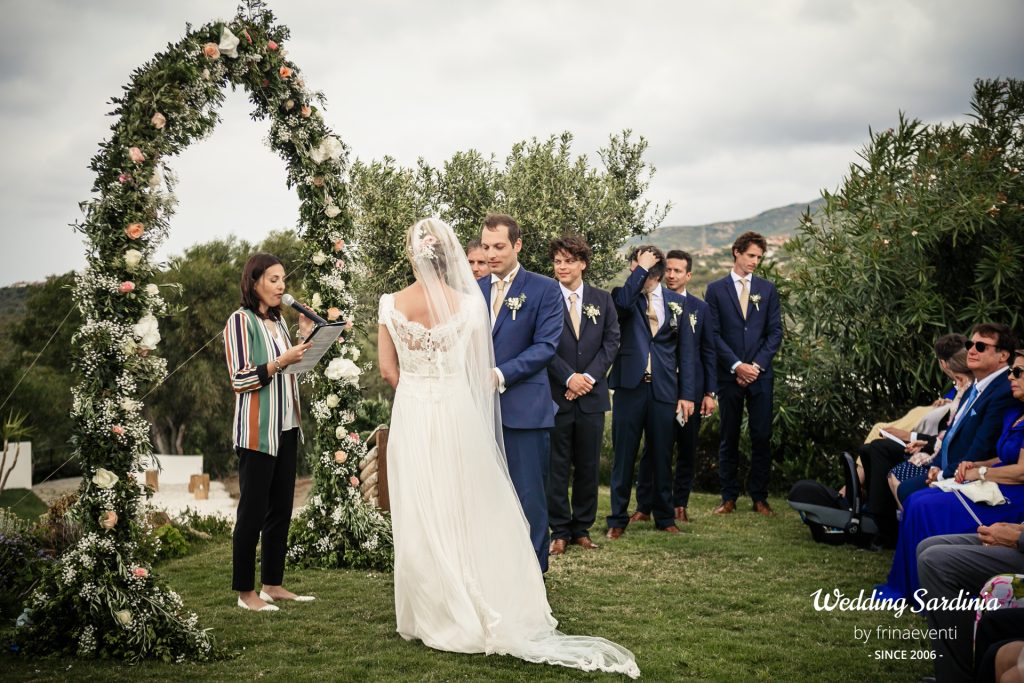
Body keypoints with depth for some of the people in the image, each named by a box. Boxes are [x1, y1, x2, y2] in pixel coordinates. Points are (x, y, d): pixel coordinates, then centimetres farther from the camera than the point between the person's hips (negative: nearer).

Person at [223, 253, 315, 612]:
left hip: (285, 428, 8)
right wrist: (281, 361, -24)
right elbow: (240, 379, -14)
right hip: (257, 431, -8)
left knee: (282, 508, 10)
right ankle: (245, 590, 7)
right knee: (253, 510, -2)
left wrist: (305, 335, 8)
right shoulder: (241, 320, -8)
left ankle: (273, 583, 19)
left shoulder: (278, 320, 15)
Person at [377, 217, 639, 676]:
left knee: (421, 521, 8)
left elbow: (388, 369, 2)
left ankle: (429, 617, 18)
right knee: (466, 515, 11)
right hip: (457, 415, 0)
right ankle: (487, 610, 19)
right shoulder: (469, 302, -6)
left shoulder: (391, 304, -4)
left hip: (411, 417, 0)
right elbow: (480, 370, -1)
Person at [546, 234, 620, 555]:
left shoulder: (602, 299, 9)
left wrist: (589, 377, -8)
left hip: (592, 395, 3)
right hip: (556, 395, -3)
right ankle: (560, 531, 12)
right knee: (557, 466, 2)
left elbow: (611, 341, 4)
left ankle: (582, 528, 19)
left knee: (588, 466, 8)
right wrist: (569, 378, -13)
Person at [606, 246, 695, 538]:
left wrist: (687, 394, 2)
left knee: (662, 457, 9)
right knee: (624, 456, 3)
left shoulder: (676, 303, 7)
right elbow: (622, 302, -25)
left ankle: (664, 517, 22)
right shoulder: (624, 295, 3)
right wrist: (641, 267, -16)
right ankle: (618, 519, 12)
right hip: (630, 386, -1)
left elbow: (685, 351, 7)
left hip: (663, 390, 2)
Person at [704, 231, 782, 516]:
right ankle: (729, 497, 12)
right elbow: (714, 334, -2)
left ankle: (760, 497, 10)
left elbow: (775, 331, 5)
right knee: (729, 439, 5)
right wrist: (737, 365, -11)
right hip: (729, 375, -1)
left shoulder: (767, 289, 9)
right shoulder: (716, 289, 3)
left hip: (761, 375, 1)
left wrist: (757, 365, -7)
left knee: (762, 438, 1)